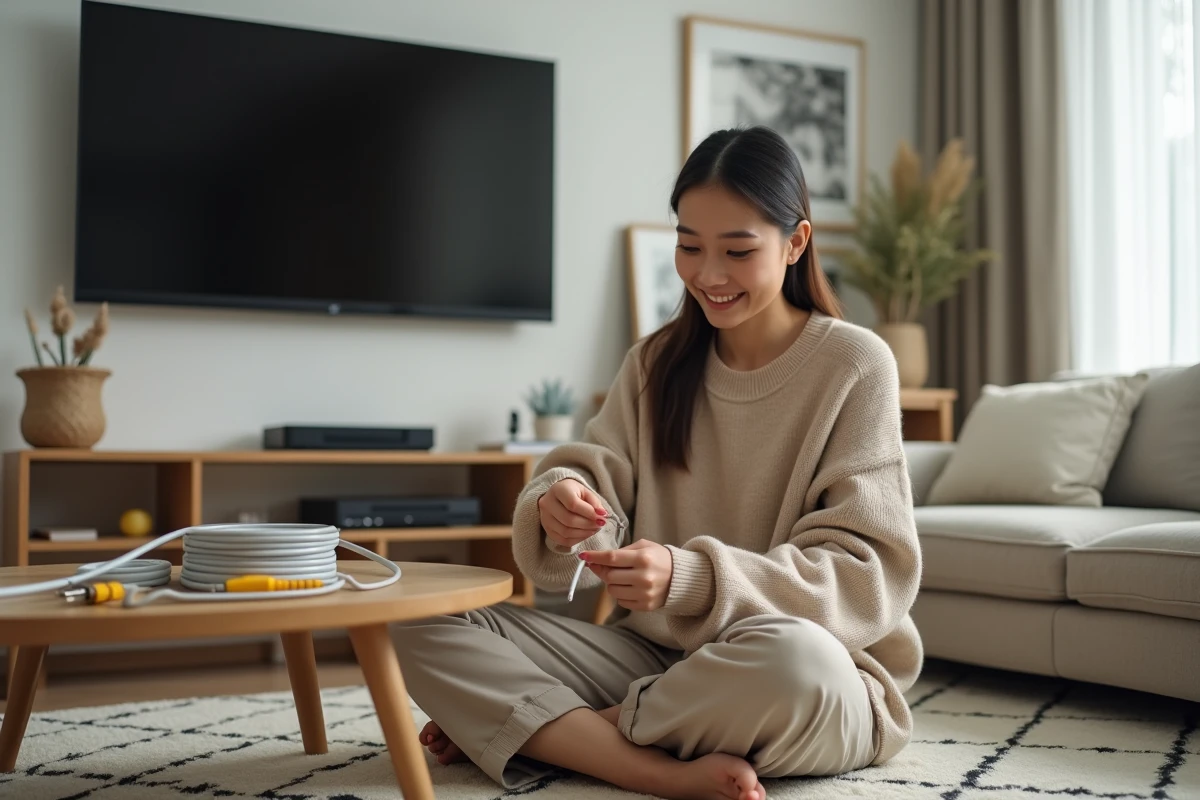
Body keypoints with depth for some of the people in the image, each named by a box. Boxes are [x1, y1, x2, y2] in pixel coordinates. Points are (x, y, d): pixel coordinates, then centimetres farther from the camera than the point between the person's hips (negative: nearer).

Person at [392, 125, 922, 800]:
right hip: (654, 654, 4)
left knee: (790, 659, -40)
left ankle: (535, 728, -14)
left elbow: (871, 573, -12)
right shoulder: (656, 364, 9)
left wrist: (692, 580, -27)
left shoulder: (855, 364, -5)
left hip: (823, 686, -4)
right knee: (428, 631, -11)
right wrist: (562, 506, -26)